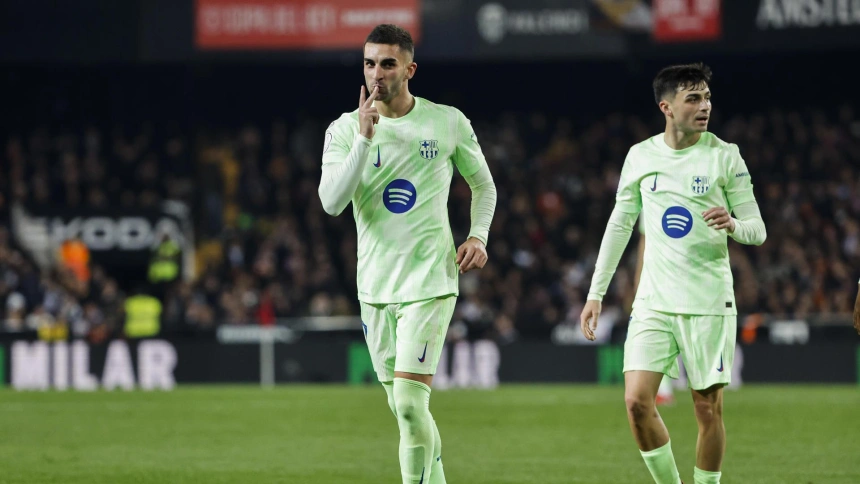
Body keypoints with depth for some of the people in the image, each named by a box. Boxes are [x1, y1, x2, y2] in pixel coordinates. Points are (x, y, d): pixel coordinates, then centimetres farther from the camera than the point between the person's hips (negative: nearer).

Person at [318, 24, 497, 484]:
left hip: (430, 282, -3)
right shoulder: (345, 130, 0)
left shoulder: (448, 122, 0)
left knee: (409, 401, -16)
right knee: (404, 409, 9)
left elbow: (483, 184, 15)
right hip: (375, 286, 3)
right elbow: (331, 202, -15)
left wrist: (478, 236, -1)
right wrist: (365, 137, -21)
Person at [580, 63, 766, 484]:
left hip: (709, 303, -2)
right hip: (654, 302, 2)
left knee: (708, 409, -1)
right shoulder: (641, 156, 6)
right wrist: (595, 294, 13)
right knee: (636, 402, -10)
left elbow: (757, 230, 2)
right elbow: (620, 224, 15)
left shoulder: (724, 156, -1)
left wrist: (734, 224, -22)